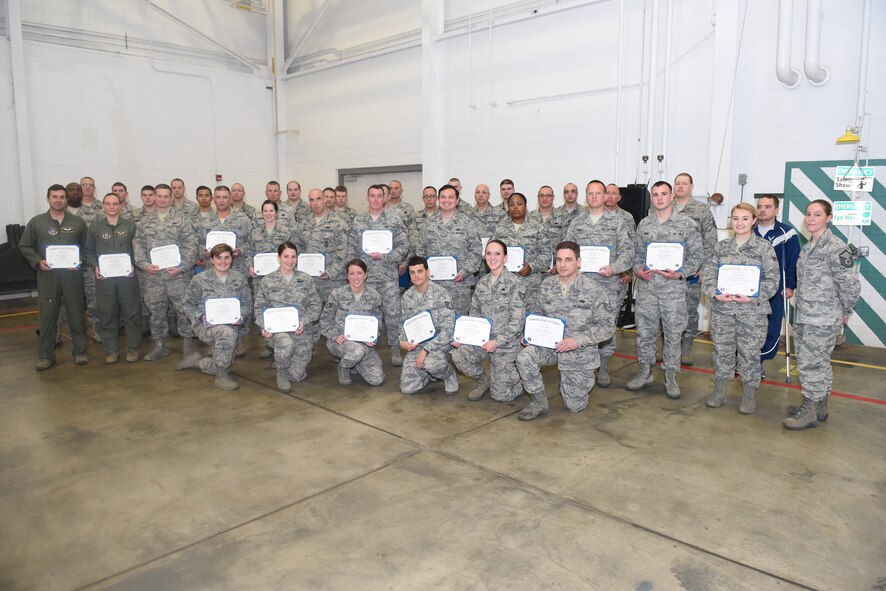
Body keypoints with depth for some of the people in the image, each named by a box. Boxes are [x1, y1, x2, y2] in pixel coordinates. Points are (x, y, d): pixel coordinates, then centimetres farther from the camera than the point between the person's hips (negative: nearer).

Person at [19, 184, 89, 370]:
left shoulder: (77, 222, 6)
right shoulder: (36, 222, 5)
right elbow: (25, 246, 9)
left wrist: (80, 261, -8)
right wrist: (38, 261, -7)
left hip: (72, 275, 0)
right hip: (47, 275, 0)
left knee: (76, 314, 6)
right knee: (46, 315, 2)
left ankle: (80, 351, 17)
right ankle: (45, 356, 12)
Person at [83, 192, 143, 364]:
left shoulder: (130, 225, 5)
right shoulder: (95, 227, 7)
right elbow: (89, 252, 9)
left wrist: (133, 264, -9)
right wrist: (95, 267, -7)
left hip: (127, 276, -1)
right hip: (104, 277, 1)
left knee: (131, 312, 1)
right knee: (107, 314, 5)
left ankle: (133, 348, 13)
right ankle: (111, 350, 15)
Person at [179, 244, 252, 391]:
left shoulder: (239, 279, 1)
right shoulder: (199, 280, -7)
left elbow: (247, 303, 6)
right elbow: (188, 304, 0)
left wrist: (241, 315, -15)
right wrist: (202, 317, -17)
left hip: (231, 325, 4)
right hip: (207, 326, -4)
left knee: (224, 366, 8)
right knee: (227, 333, -39)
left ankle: (197, 361, 40)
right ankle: (222, 377, -22)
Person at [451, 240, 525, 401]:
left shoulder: (514, 283, -11)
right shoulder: (482, 283, 7)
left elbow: (517, 321, -14)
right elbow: (474, 314, 9)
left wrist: (497, 342, -21)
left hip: (506, 344, -5)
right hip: (483, 339, 5)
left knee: (500, 395, -5)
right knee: (458, 356, -24)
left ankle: (518, 380, 31)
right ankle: (483, 380, 7)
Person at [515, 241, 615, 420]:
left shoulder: (593, 291, -15)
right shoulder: (547, 285, -3)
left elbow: (607, 327, -13)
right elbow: (536, 312, 11)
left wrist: (577, 340, -24)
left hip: (580, 352, -3)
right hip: (551, 344, 3)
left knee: (574, 406, 3)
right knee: (524, 358, -27)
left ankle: (583, 382, 38)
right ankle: (539, 403, -5)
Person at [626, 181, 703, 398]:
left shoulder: (687, 224, -1)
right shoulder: (644, 224, 8)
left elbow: (696, 255, -1)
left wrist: (680, 274, -14)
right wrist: (638, 270, -5)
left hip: (674, 289, -2)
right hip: (646, 287, 3)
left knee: (673, 333, 5)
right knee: (645, 331, 9)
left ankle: (670, 376, 18)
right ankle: (645, 372, 24)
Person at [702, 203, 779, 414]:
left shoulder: (764, 248, -1)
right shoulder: (721, 246, 7)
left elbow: (772, 279, -4)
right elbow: (708, 273, 3)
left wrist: (753, 296, -17)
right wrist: (715, 293, -13)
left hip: (752, 310, -2)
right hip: (722, 308, 2)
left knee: (750, 352, 5)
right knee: (722, 349, 10)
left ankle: (748, 395, 20)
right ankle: (719, 390, 25)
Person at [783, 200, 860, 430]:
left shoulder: (836, 249, -16)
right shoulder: (808, 246, 11)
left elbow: (850, 285, -16)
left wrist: (845, 311, -4)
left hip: (823, 320, -8)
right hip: (804, 317, 8)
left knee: (811, 364, -3)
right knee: (818, 364, 17)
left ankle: (810, 412, 8)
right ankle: (819, 407, 29)